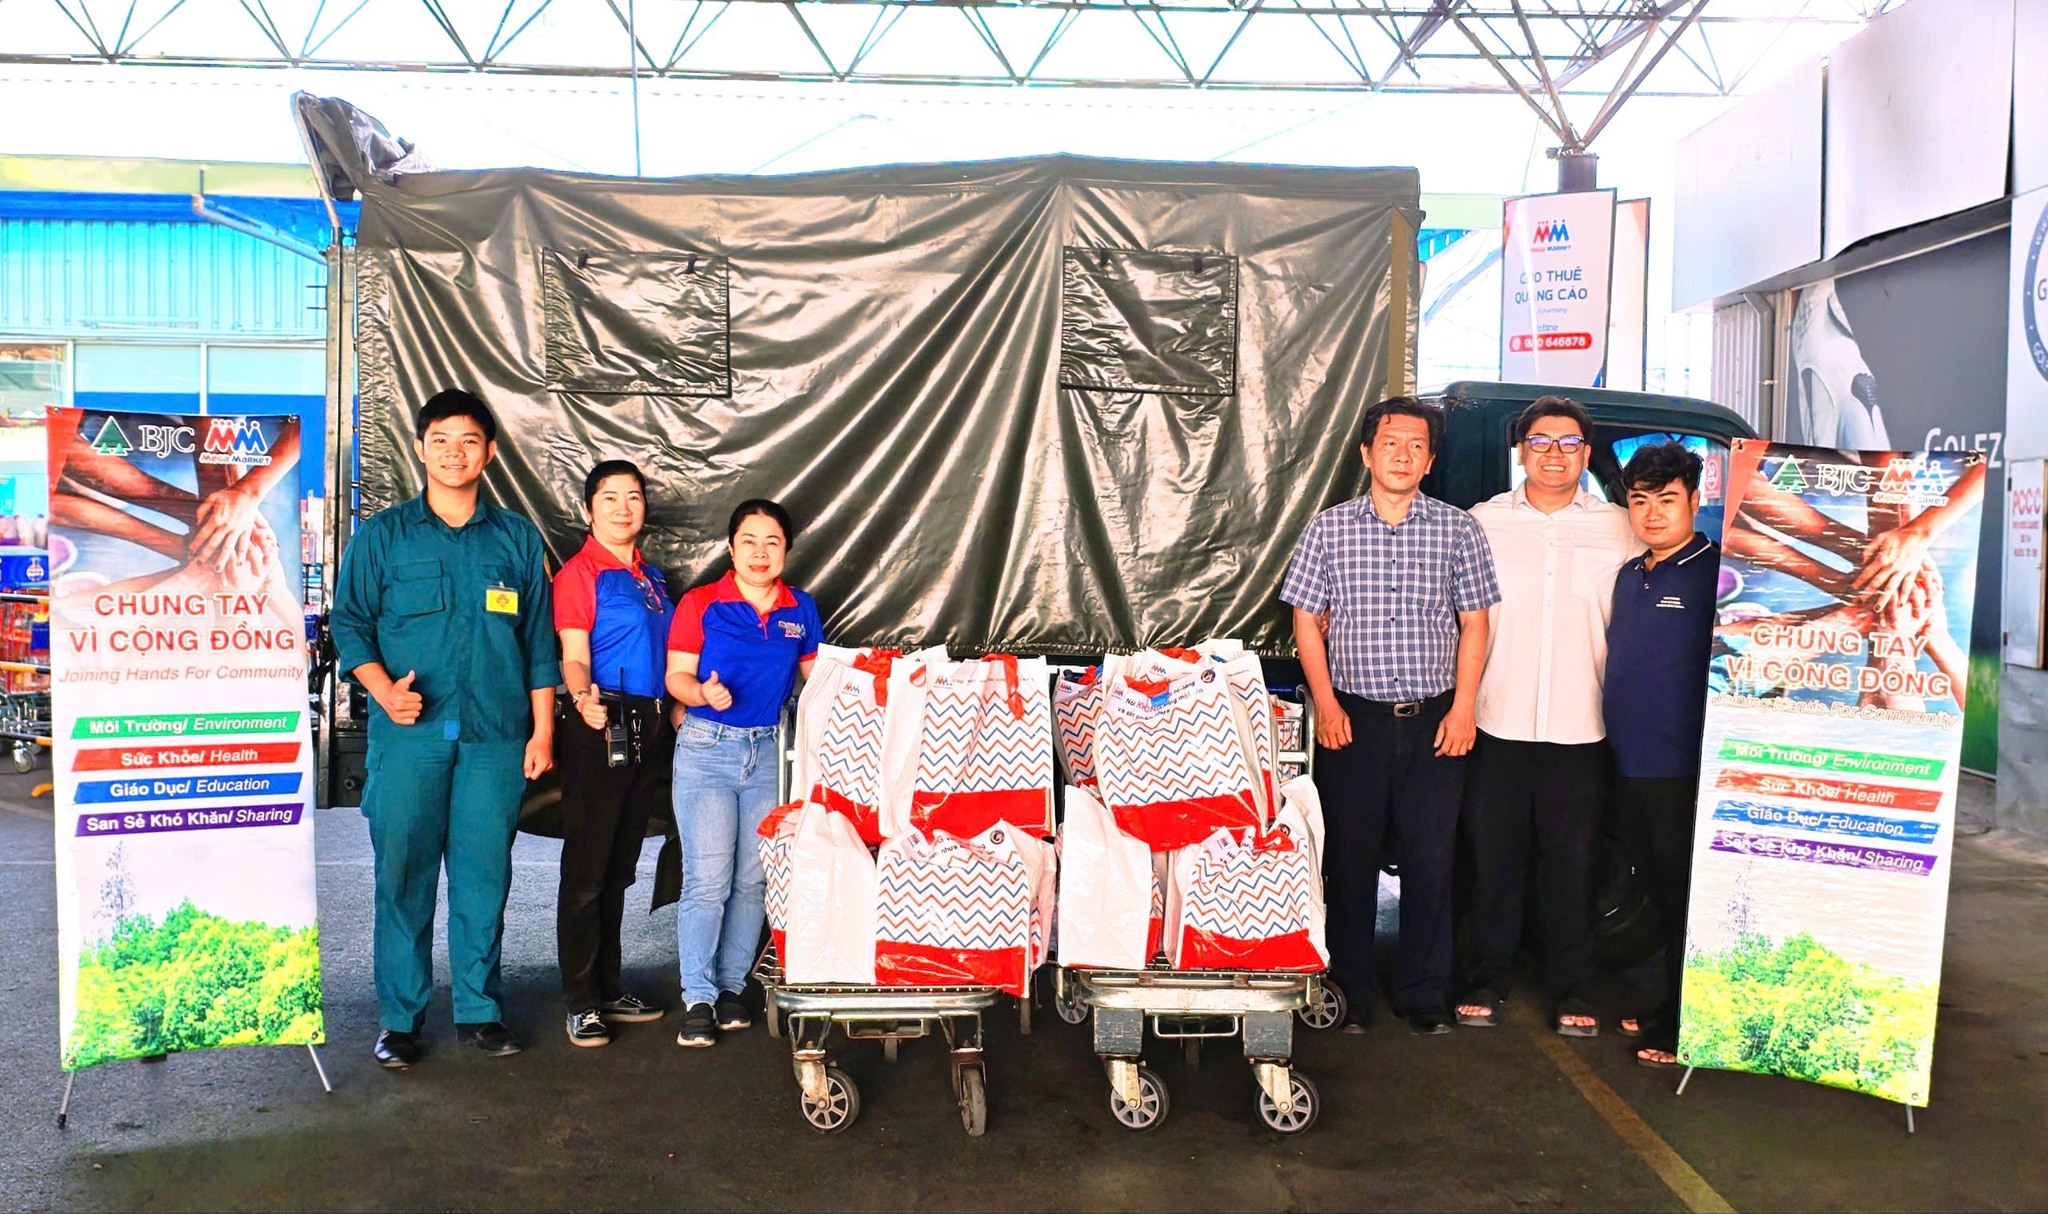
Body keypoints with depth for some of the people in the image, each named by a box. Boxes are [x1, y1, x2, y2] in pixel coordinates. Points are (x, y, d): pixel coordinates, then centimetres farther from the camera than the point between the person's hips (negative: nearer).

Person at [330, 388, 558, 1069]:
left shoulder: (518, 540, 11)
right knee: (403, 876, 1)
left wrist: (542, 730, 7)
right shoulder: (383, 536, 8)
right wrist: (383, 689, -12)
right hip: (408, 734, -1)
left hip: (495, 737, 1)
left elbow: (539, 642, 12)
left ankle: (478, 1009, 17)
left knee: (484, 874, 4)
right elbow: (349, 623, 6)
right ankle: (400, 1017, 13)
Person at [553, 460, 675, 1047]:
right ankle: (581, 1002, 5)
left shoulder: (652, 575, 16)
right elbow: (574, 657, -15)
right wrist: (584, 697, -34)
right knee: (586, 869, -2)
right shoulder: (579, 572, -6)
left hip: (649, 729, 7)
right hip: (600, 728, -7)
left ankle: (608, 985, 24)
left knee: (620, 868, 14)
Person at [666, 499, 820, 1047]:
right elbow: (677, 677, -3)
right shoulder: (701, 604, -2)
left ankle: (732, 986, 20)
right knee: (708, 879, -7)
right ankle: (698, 997, 2)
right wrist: (703, 693, -23)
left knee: (754, 879, 7)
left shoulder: (802, 610, 8)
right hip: (707, 749, -3)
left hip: (771, 751, 3)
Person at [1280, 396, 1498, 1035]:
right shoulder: (1329, 528, 3)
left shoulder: (1457, 529, 4)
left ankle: (1424, 994, 19)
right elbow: (1307, 620, 4)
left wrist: (1463, 707, -2)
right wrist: (1326, 704, -4)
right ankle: (1352, 993, 19)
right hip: (1354, 718, 0)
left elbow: (1473, 623, 6)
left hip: (1434, 720, 1)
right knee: (1350, 859, 6)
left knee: (1431, 860, 4)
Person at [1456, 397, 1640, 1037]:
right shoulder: (1483, 522, 5)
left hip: (1581, 728, 0)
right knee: (1493, 859, 8)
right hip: (1498, 724, 0)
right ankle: (1489, 979, 22)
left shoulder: (1619, 529, 6)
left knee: (1572, 866, 7)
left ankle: (1570, 989, 21)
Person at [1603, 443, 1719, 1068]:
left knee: (1686, 903, 2)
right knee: (1657, 894, 17)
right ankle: (1663, 1009, 30)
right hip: (1628, 768, 7)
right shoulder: (1628, 576, 12)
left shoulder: (1716, 572, -10)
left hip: (1684, 772, -7)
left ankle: (1680, 1028, 12)